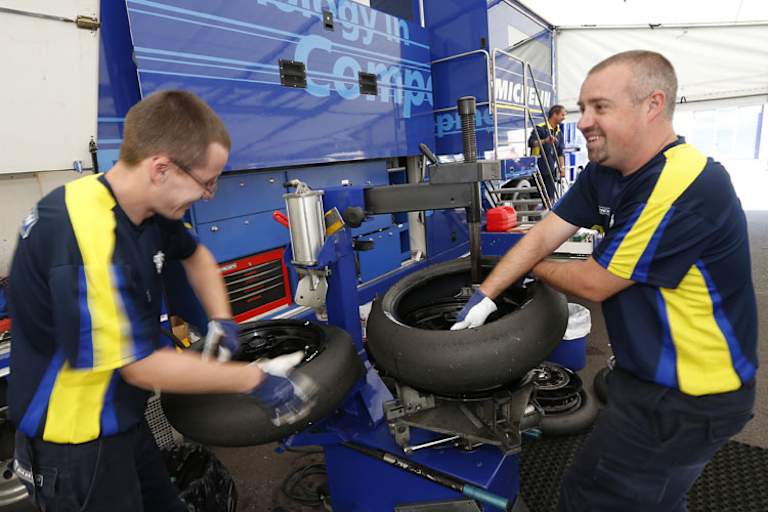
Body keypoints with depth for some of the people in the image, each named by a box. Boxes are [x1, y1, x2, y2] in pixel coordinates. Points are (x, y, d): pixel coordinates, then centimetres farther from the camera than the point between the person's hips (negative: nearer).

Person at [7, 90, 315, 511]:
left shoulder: (146, 209, -7)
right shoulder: (89, 241, -32)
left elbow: (195, 254, 14)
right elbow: (142, 367, -26)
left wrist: (222, 320, 2)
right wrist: (254, 380, -19)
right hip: (75, 441, -7)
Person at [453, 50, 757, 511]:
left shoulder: (688, 187, -29)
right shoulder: (605, 172, -2)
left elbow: (594, 284, -23)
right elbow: (543, 234, -3)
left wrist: (535, 267, -4)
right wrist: (485, 295, -11)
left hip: (689, 394, -8)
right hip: (650, 371, 8)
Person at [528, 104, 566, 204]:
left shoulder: (559, 132, 15)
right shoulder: (540, 128, -7)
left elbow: (560, 152, 17)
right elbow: (531, 142, -21)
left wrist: (562, 167, 8)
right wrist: (545, 141, -35)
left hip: (550, 169, 7)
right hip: (538, 168, -7)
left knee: (550, 196, 7)